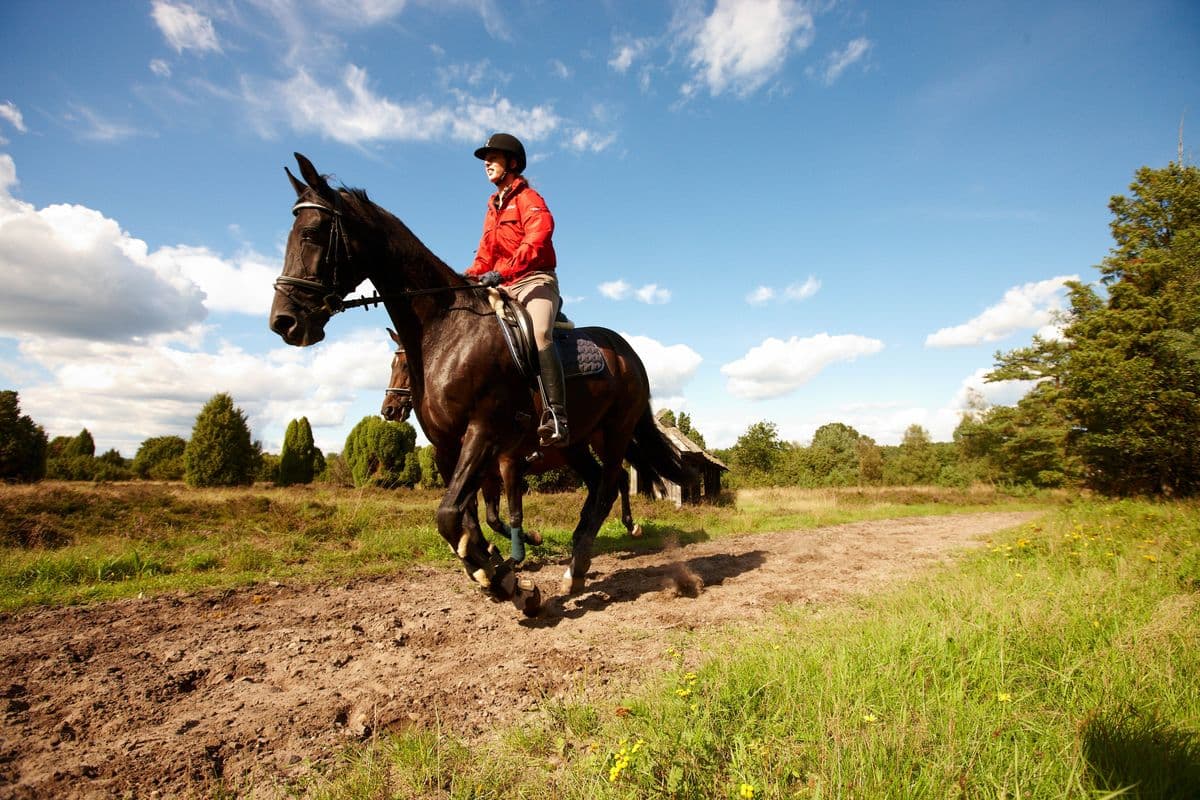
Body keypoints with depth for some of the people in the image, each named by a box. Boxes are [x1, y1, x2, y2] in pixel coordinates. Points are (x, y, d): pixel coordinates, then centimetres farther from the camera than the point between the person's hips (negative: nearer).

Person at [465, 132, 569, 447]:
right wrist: (467, 278, 5)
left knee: (540, 333, -34)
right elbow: (485, 255, 25)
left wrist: (502, 272, -28)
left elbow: (536, 240, -17)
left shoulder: (528, 198, 1)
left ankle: (557, 418, -44)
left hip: (535, 280, -9)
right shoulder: (493, 208, 25)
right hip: (503, 289, 9)